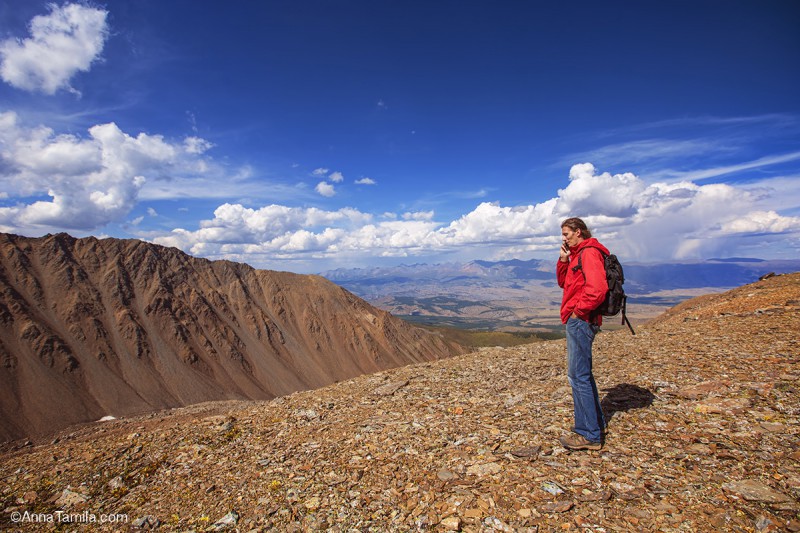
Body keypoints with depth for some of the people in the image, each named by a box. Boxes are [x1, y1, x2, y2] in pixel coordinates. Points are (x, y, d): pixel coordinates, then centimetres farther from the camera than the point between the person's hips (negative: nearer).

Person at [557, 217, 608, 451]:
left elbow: (597, 289, -27)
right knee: (582, 374, 18)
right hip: (578, 321, 11)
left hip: (580, 320, -11)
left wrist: (578, 310, -16)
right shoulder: (578, 254, 18)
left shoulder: (589, 252, -14)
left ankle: (588, 434, 4)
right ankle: (596, 425, 30)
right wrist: (563, 260, 9)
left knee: (578, 376, -5)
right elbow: (564, 283, 21)